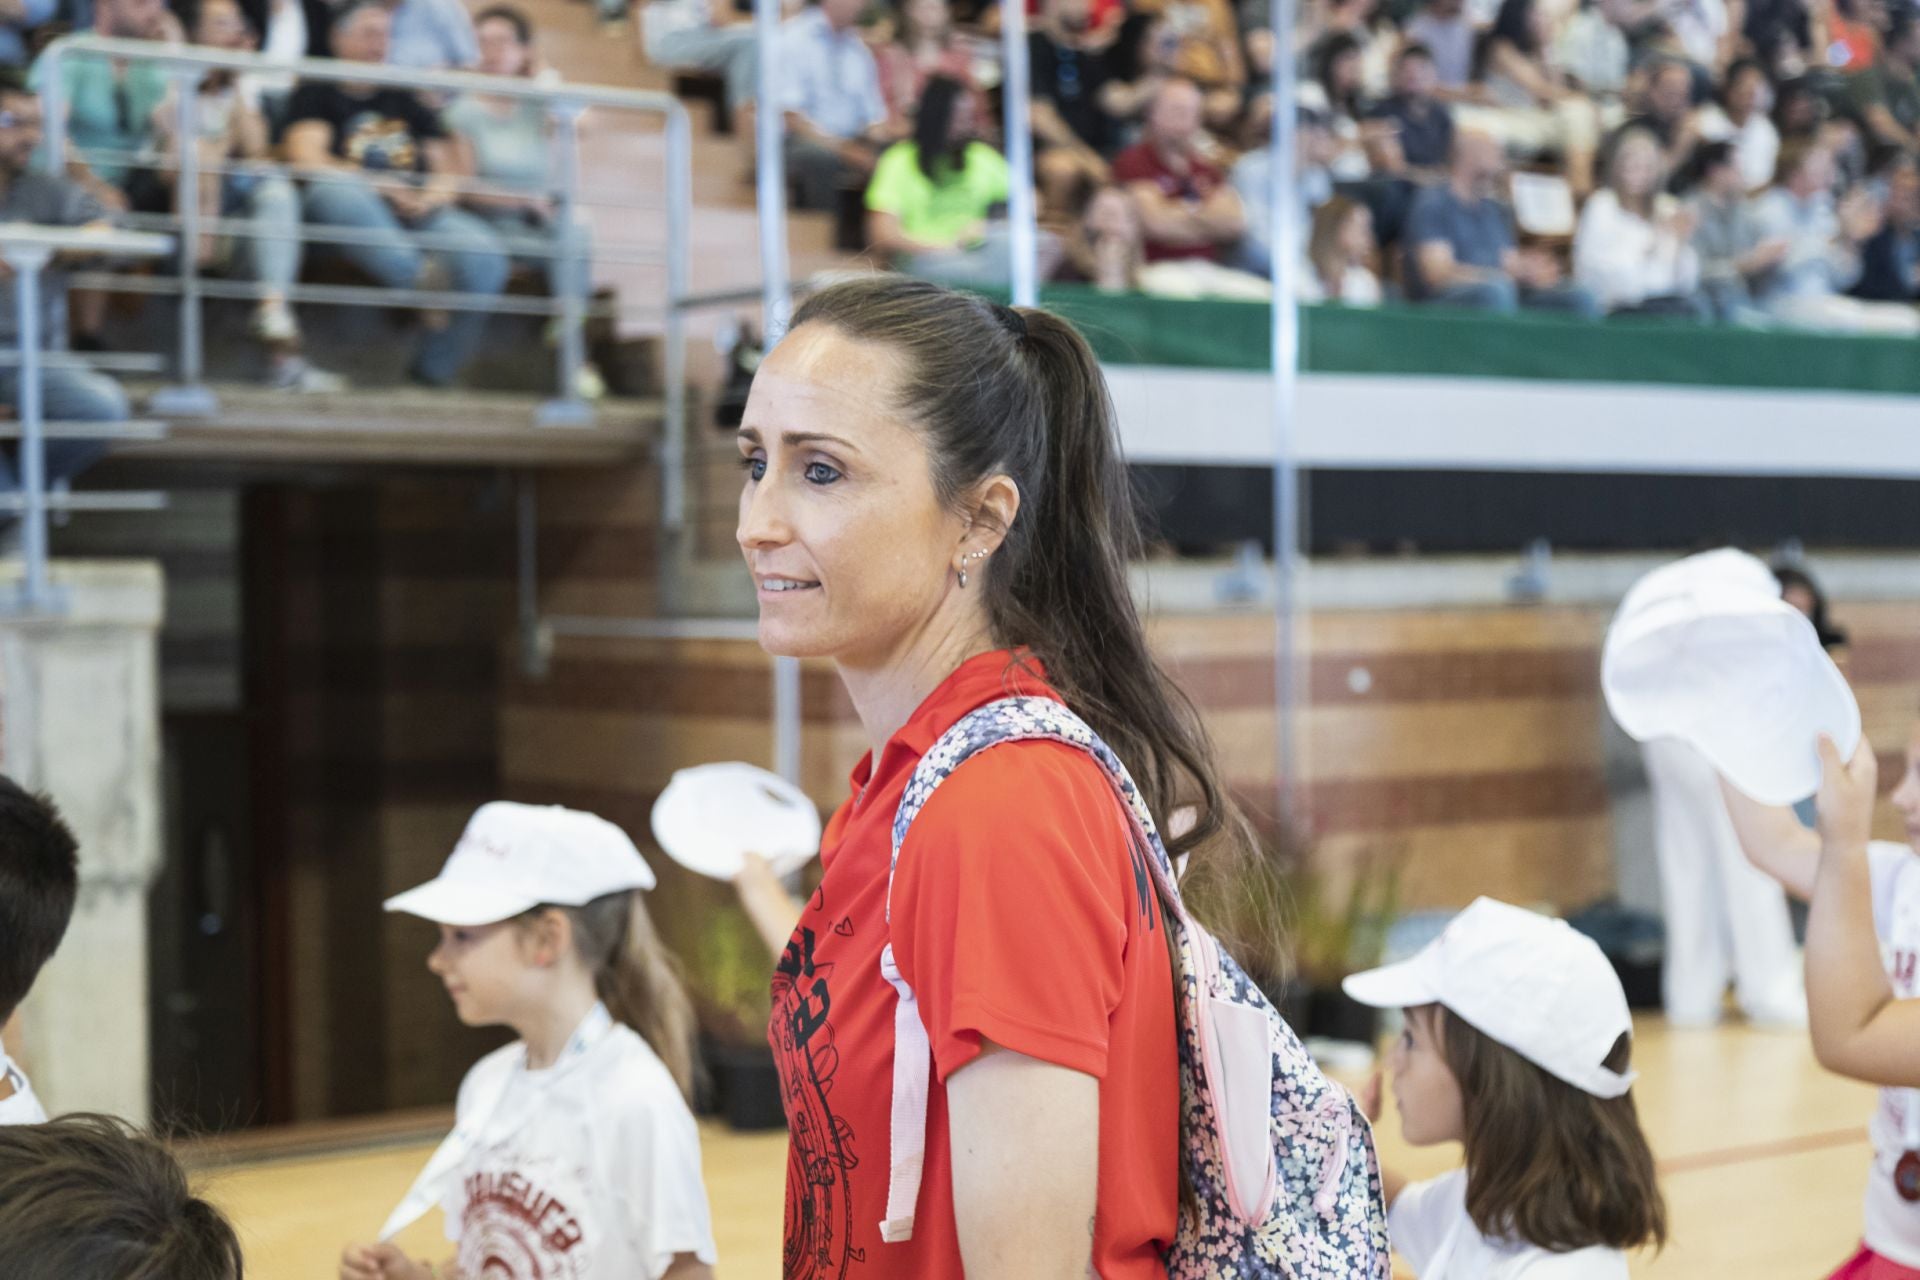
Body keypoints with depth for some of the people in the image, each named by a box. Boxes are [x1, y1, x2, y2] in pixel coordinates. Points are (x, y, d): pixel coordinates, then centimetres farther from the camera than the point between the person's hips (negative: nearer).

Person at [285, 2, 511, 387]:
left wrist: (430, 197, -6)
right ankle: (424, 283, -44)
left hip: (419, 214, 3)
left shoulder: (410, 102, 27)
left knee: (485, 255, -27)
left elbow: (449, 171, 19)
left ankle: (434, 372, -21)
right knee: (337, 189, -39)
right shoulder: (317, 95, 16)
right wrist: (383, 187, -14)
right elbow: (308, 160, -1)